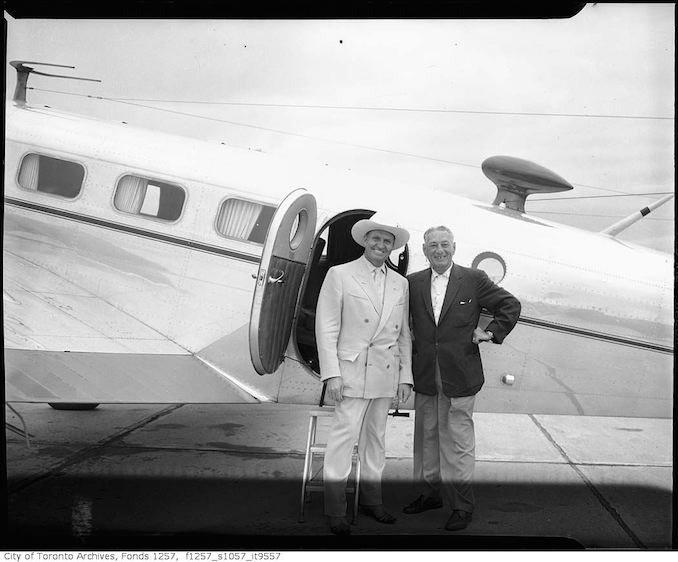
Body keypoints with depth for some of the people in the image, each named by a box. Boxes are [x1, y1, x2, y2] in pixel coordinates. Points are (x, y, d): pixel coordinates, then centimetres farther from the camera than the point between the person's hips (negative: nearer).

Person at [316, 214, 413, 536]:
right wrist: (331, 374, -12)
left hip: (387, 375, 5)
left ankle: (371, 501, 24)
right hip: (352, 372, -5)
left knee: (375, 439, 13)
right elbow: (326, 327, -5)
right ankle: (335, 511, 2)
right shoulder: (339, 275, -1)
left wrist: (405, 376, 9)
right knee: (344, 438, -7)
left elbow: (404, 334, 15)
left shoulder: (400, 283, 13)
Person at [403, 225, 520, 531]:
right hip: (424, 377, 4)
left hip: (460, 376, -4)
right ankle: (429, 493, 30)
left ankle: (462, 505, 11)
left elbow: (511, 305, 5)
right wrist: (409, 341, 8)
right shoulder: (412, 283, 7)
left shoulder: (474, 279, -1)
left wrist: (492, 332, -2)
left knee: (457, 440, 0)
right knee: (425, 436, 14)